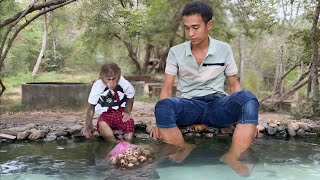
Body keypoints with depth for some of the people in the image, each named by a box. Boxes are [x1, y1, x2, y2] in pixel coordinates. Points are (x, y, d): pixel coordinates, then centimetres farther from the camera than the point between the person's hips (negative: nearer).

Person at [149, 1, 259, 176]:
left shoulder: (224, 49, 5)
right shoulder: (176, 52, 4)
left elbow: (234, 85, 9)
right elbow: (167, 88, 3)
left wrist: (248, 117, -6)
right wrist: (161, 119, -14)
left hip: (218, 105, 1)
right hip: (189, 105, 0)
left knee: (248, 99, -33)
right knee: (163, 106, -35)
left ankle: (231, 159, -34)